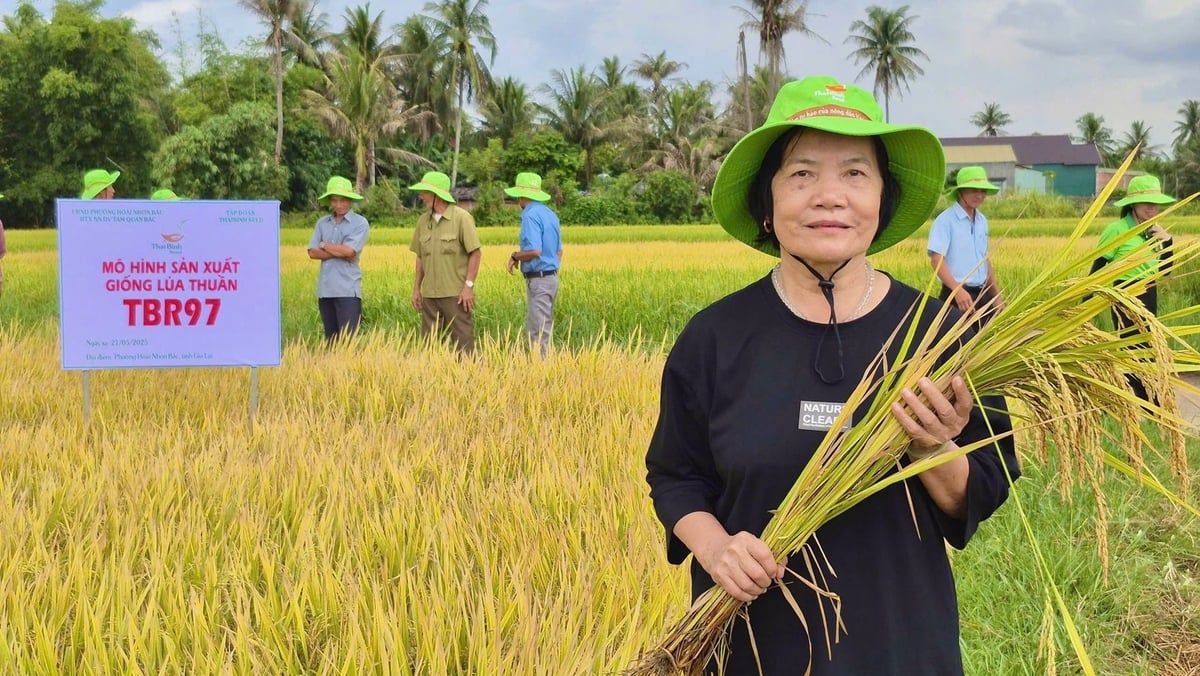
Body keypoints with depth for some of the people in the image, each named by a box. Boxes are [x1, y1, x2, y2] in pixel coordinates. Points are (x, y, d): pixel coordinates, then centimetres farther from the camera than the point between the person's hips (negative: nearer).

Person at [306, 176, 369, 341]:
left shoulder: (360, 223, -1)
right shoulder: (322, 223, 12)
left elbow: (349, 250, -13)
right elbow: (313, 252, 2)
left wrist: (324, 245, 1)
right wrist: (339, 252, -10)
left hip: (348, 291, -5)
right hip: (325, 290, 5)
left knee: (347, 339, -10)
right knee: (331, 339, 10)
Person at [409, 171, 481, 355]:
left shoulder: (462, 218, -7)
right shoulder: (423, 221, 11)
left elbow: (476, 253, -8)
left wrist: (468, 286, -13)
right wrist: (416, 288, 14)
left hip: (456, 294, -6)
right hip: (430, 294, 6)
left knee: (463, 342, -2)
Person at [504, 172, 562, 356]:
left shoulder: (531, 215, -15)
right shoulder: (550, 214, 14)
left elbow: (534, 251, -25)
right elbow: (559, 251, 20)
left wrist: (515, 256, -8)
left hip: (538, 280, -9)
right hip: (552, 277, 10)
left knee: (538, 333, -7)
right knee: (543, 330, 13)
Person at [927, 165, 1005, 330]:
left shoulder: (982, 220, 13)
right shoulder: (946, 220, -10)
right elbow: (936, 260, -19)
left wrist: (997, 294, 20)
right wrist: (958, 290, -31)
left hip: (983, 294, 7)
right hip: (957, 294, -7)